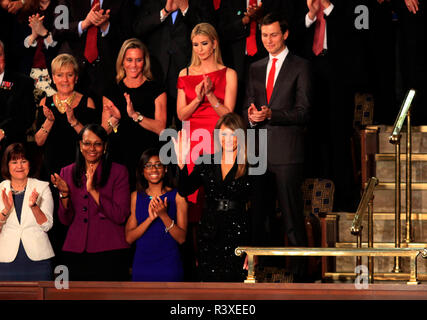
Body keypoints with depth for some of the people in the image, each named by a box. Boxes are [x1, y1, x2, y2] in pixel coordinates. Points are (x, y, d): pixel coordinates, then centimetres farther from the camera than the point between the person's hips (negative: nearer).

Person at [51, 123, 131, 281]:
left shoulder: (118, 172, 1)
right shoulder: (67, 172, 10)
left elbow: (120, 216, -8)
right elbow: (65, 220, 7)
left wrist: (93, 190, -14)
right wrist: (64, 193, -10)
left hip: (109, 255, -2)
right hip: (75, 253, 3)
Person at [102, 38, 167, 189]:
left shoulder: (156, 89, 4)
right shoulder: (112, 92, 11)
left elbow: (160, 129, -7)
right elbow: (104, 132, 7)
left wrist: (135, 115, -20)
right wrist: (114, 119, -14)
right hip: (119, 158, 1)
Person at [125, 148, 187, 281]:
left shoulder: (177, 196, -2)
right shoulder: (136, 196, 4)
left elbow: (181, 238, -7)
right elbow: (129, 238, -3)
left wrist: (164, 215, -20)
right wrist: (150, 218, -17)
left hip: (169, 266, -2)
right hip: (142, 264, 2)